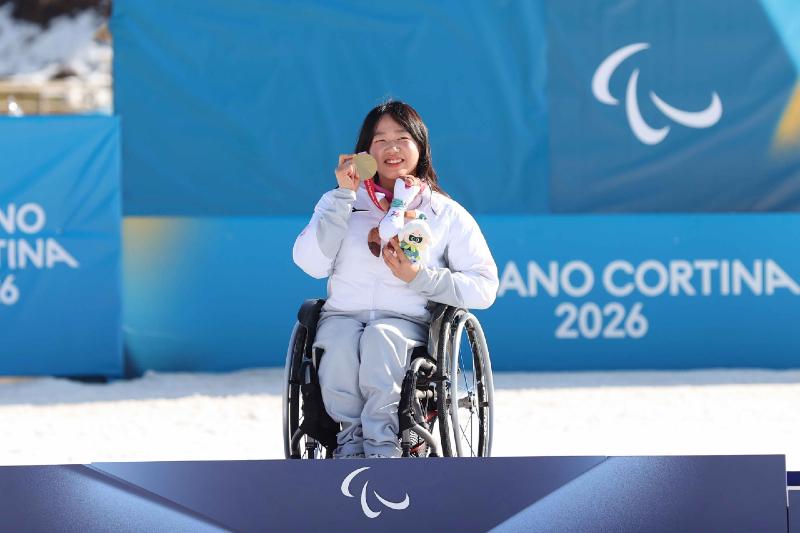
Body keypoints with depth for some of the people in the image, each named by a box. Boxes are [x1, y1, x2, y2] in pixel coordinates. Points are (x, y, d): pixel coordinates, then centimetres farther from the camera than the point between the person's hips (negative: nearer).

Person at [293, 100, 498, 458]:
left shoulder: (447, 214, 11)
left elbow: (484, 289, 2)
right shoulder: (342, 202, 16)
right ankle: (352, 437, -24)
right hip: (343, 316, 1)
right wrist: (343, 196, -3)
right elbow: (311, 264, -2)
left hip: (407, 321, -1)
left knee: (381, 337, -37)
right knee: (340, 341, -36)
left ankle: (380, 444, -32)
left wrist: (417, 277, -10)